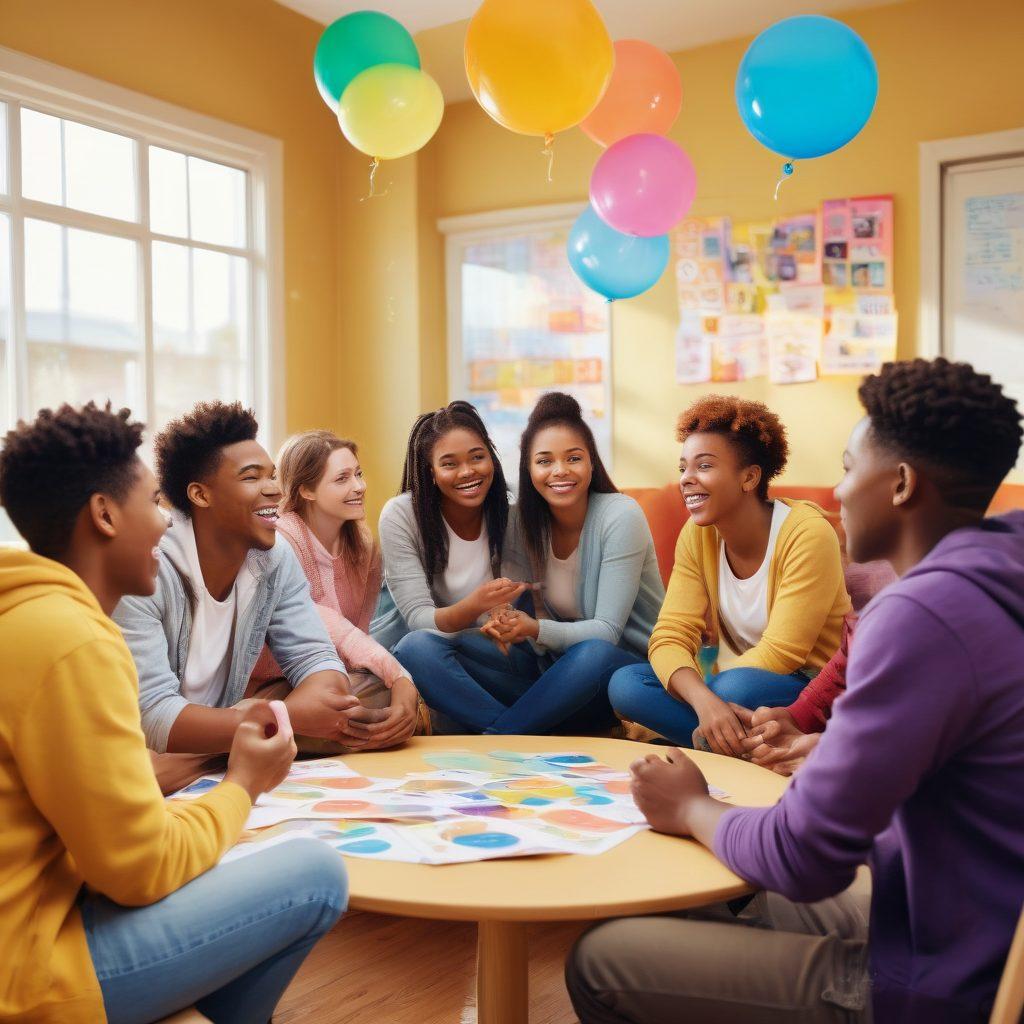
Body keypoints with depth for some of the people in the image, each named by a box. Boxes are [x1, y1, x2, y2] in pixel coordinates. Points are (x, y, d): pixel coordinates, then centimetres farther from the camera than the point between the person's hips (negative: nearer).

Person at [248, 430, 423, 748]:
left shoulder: (365, 549, 5)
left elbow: (357, 632, -1)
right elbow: (325, 629, -28)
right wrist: (399, 678, -39)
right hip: (271, 688, -6)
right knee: (381, 692, -30)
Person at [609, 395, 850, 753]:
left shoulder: (808, 534, -19)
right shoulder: (696, 536, -3)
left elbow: (780, 654, -21)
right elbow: (669, 638, -12)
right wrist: (704, 700, -31)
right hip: (745, 680, 6)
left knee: (738, 686, -36)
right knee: (624, 683, -14)